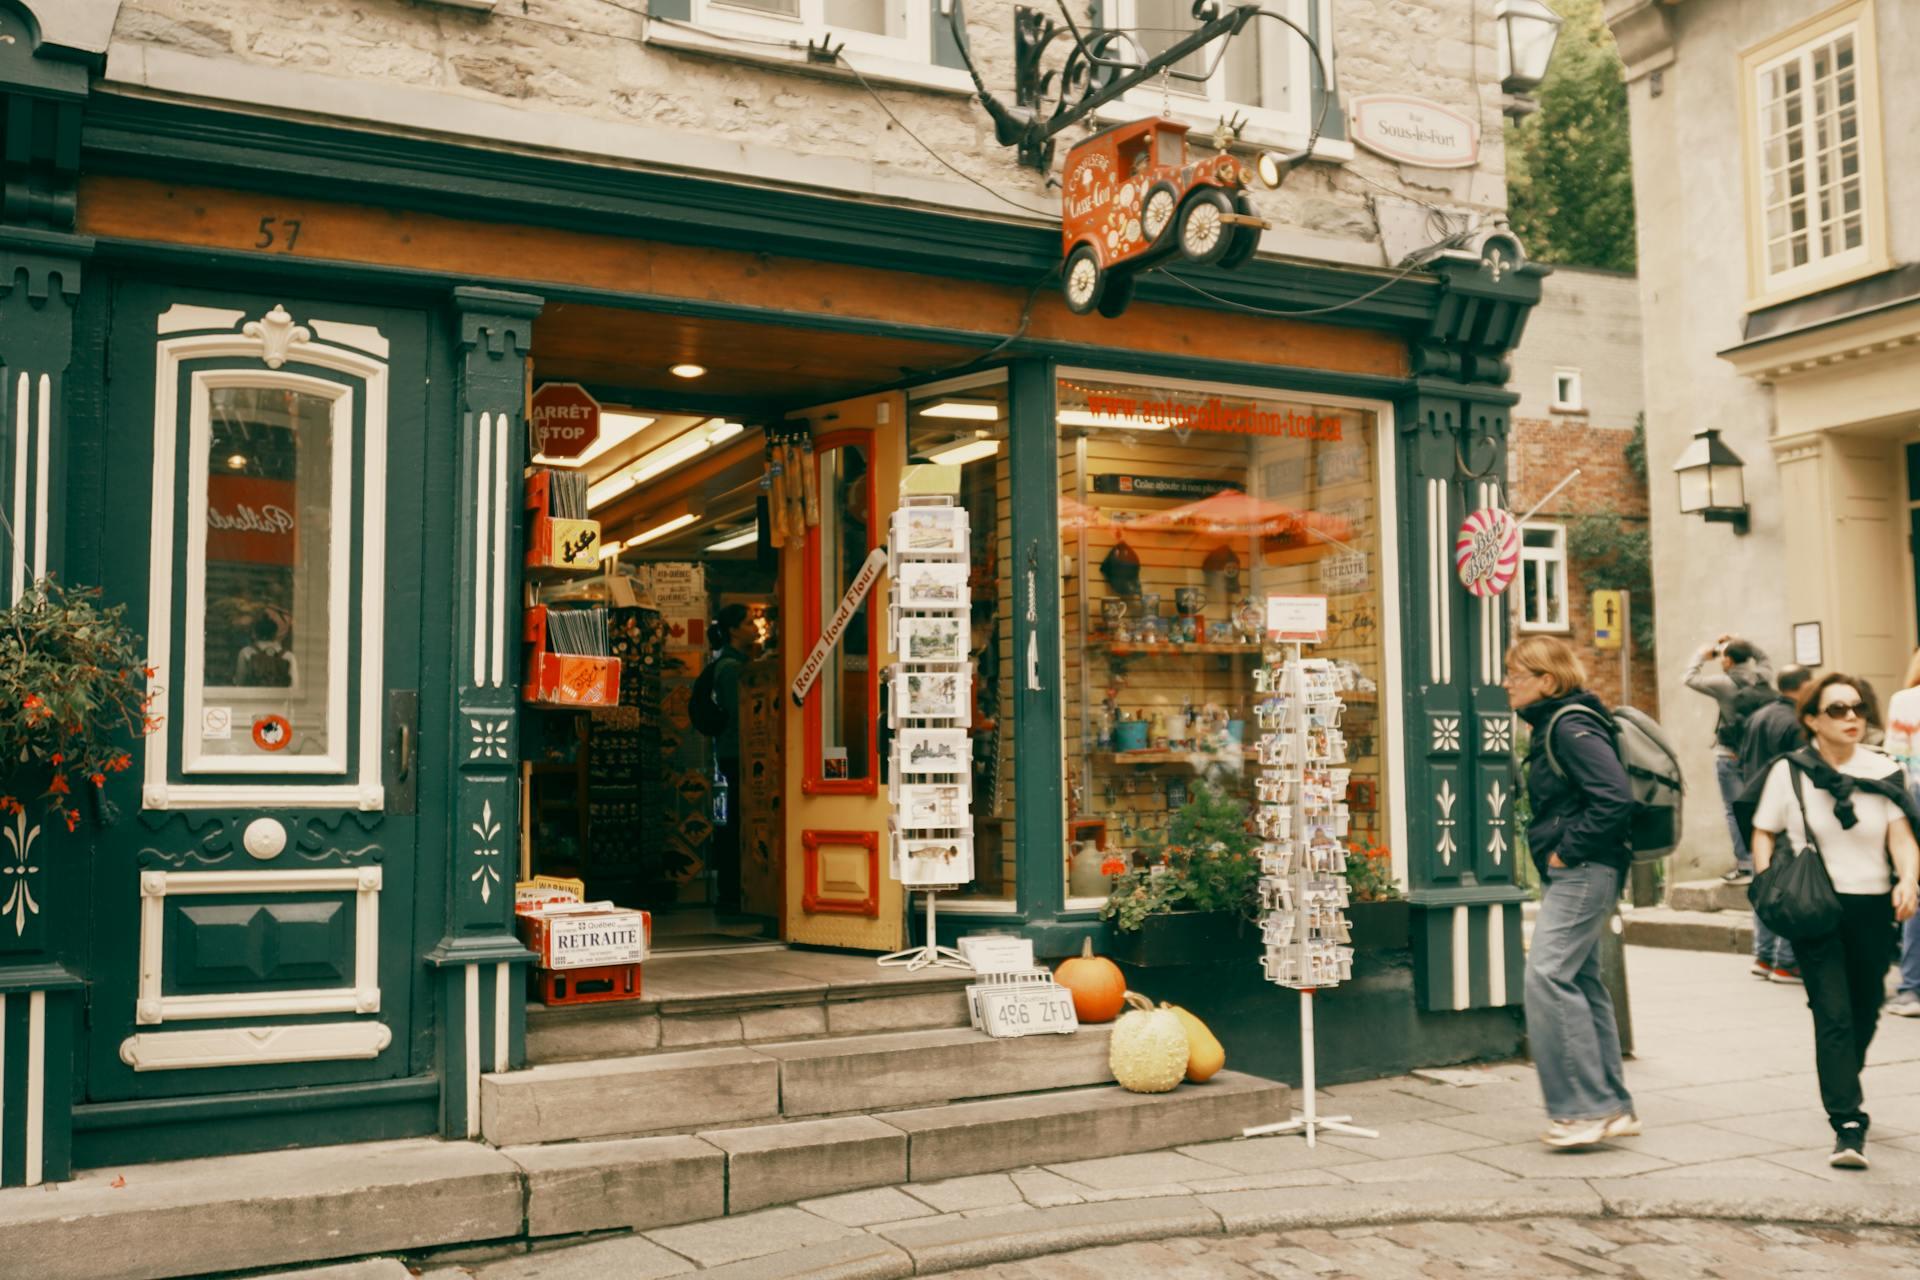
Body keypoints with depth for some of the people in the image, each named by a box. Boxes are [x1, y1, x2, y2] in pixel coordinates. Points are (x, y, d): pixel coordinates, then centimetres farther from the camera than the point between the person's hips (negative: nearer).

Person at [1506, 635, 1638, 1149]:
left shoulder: (1573, 727, -15)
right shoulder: (1552, 725, 16)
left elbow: (1614, 798, -25)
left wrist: (1567, 851, -18)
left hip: (1583, 872, -11)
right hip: (1571, 875, 11)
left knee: (1547, 975, -14)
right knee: (1579, 981, 12)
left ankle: (1584, 1106, -8)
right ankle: (1612, 1106, 19)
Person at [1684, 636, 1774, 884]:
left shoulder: (1724, 683, -14)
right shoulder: (1761, 678, 2)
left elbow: (1691, 679, -3)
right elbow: (1764, 660, 24)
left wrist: (1701, 655, 11)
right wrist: (1744, 644, 16)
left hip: (1730, 757, -6)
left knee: (1735, 812, -2)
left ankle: (1745, 866, -5)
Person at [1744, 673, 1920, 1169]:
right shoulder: (1789, 771, -1)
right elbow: (1763, 834, 5)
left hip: (1873, 907, 3)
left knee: (1865, 1012, 14)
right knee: (1833, 1015, -11)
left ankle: (1843, 1095, 38)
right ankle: (1848, 1126, -13)